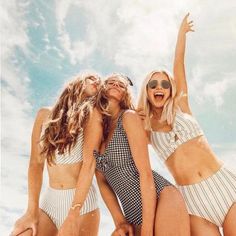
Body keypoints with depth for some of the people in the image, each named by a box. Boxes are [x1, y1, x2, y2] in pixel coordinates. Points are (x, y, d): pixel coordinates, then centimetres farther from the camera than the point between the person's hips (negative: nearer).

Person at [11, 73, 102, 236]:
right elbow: (36, 163, 1)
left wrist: (73, 216, -19)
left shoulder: (92, 114, -5)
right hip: (49, 201, 3)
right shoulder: (45, 115, 4)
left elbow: (89, 163, -13)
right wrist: (32, 211, -7)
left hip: (82, 201, -2)